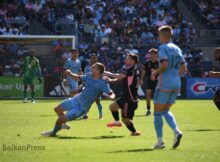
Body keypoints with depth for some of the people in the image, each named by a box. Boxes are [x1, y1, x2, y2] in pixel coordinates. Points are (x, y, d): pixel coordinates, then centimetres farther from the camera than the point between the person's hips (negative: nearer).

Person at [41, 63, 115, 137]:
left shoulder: (102, 83, -24)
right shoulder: (89, 75, -4)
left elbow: (111, 94, -26)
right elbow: (78, 78, 12)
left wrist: (111, 96, -49)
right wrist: (70, 74, -6)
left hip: (82, 108, -7)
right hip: (77, 99, 7)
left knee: (60, 119, -7)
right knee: (57, 109, 19)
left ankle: (53, 132, 23)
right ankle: (63, 124, 45)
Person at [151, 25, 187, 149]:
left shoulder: (163, 47, -9)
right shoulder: (177, 49, 13)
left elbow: (164, 65, -22)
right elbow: (184, 69, 13)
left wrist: (156, 73, -5)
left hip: (164, 84, -7)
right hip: (176, 84, 7)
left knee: (158, 112, 3)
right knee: (166, 111, 18)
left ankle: (160, 141, 1)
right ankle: (176, 131, -5)